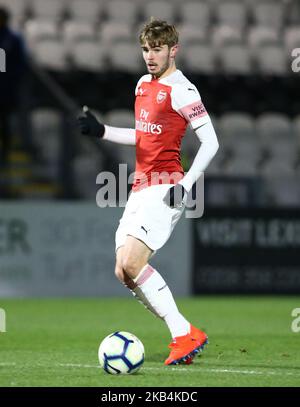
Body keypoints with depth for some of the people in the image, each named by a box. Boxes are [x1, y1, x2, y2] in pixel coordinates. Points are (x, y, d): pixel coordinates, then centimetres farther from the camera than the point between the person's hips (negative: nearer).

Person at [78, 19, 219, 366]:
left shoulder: (180, 90, -10)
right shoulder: (143, 84, 16)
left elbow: (210, 142, -13)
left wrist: (186, 184, -21)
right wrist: (100, 131, 17)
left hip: (165, 189, -9)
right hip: (140, 188, 9)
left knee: (132, 263, -21)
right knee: (123, 271, 2)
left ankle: (184, 334, -12)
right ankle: (186, 336, 8)